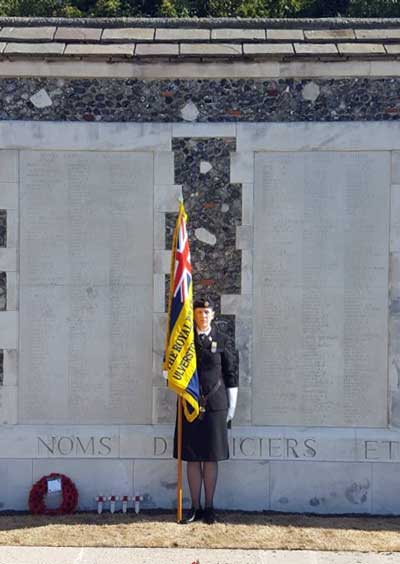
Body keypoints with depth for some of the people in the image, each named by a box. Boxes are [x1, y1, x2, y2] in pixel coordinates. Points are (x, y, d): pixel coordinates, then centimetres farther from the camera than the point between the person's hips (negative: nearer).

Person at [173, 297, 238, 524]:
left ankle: (209, 508, 12)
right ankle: (195, 508, 11)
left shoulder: (222, 340, 4)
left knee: (211, 458, 3)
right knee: (192, 458, 4)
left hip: (215, 405, -1)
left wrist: (231, 407, 4)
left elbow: (231, 375, 6)